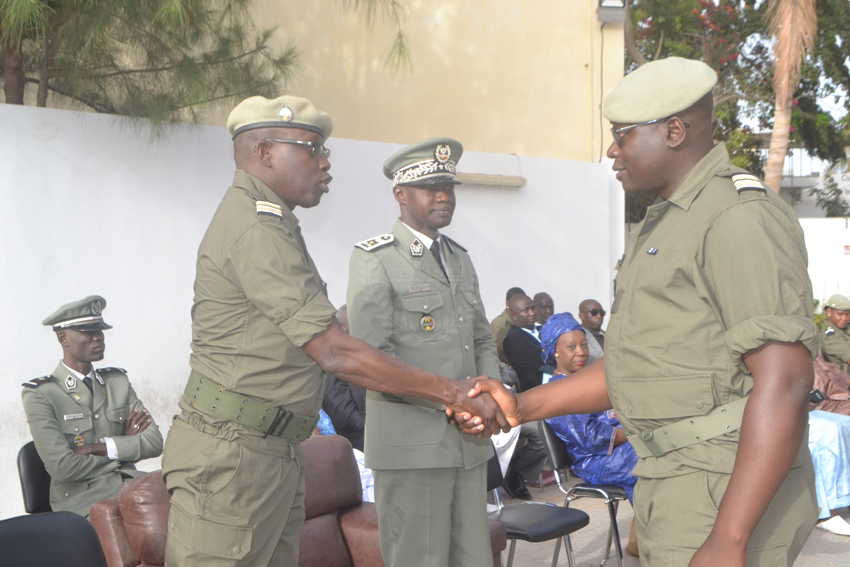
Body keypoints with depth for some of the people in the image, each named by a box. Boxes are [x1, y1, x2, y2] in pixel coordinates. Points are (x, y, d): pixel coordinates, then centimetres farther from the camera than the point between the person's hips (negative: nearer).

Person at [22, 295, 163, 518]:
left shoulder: (119, 381, 17)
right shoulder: (39, 395, 0)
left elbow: (155, 443, 6)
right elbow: (62, 467, -11)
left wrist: (103, 447, -8)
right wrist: (124, 449, 0)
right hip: (79, 499, -5)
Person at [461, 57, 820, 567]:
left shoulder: (740, 216, -15)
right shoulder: (663, 224, 17)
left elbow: (784, 382, -23)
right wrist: (522, 406, 10)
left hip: (728, 495, -9)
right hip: (675, 487, 9)